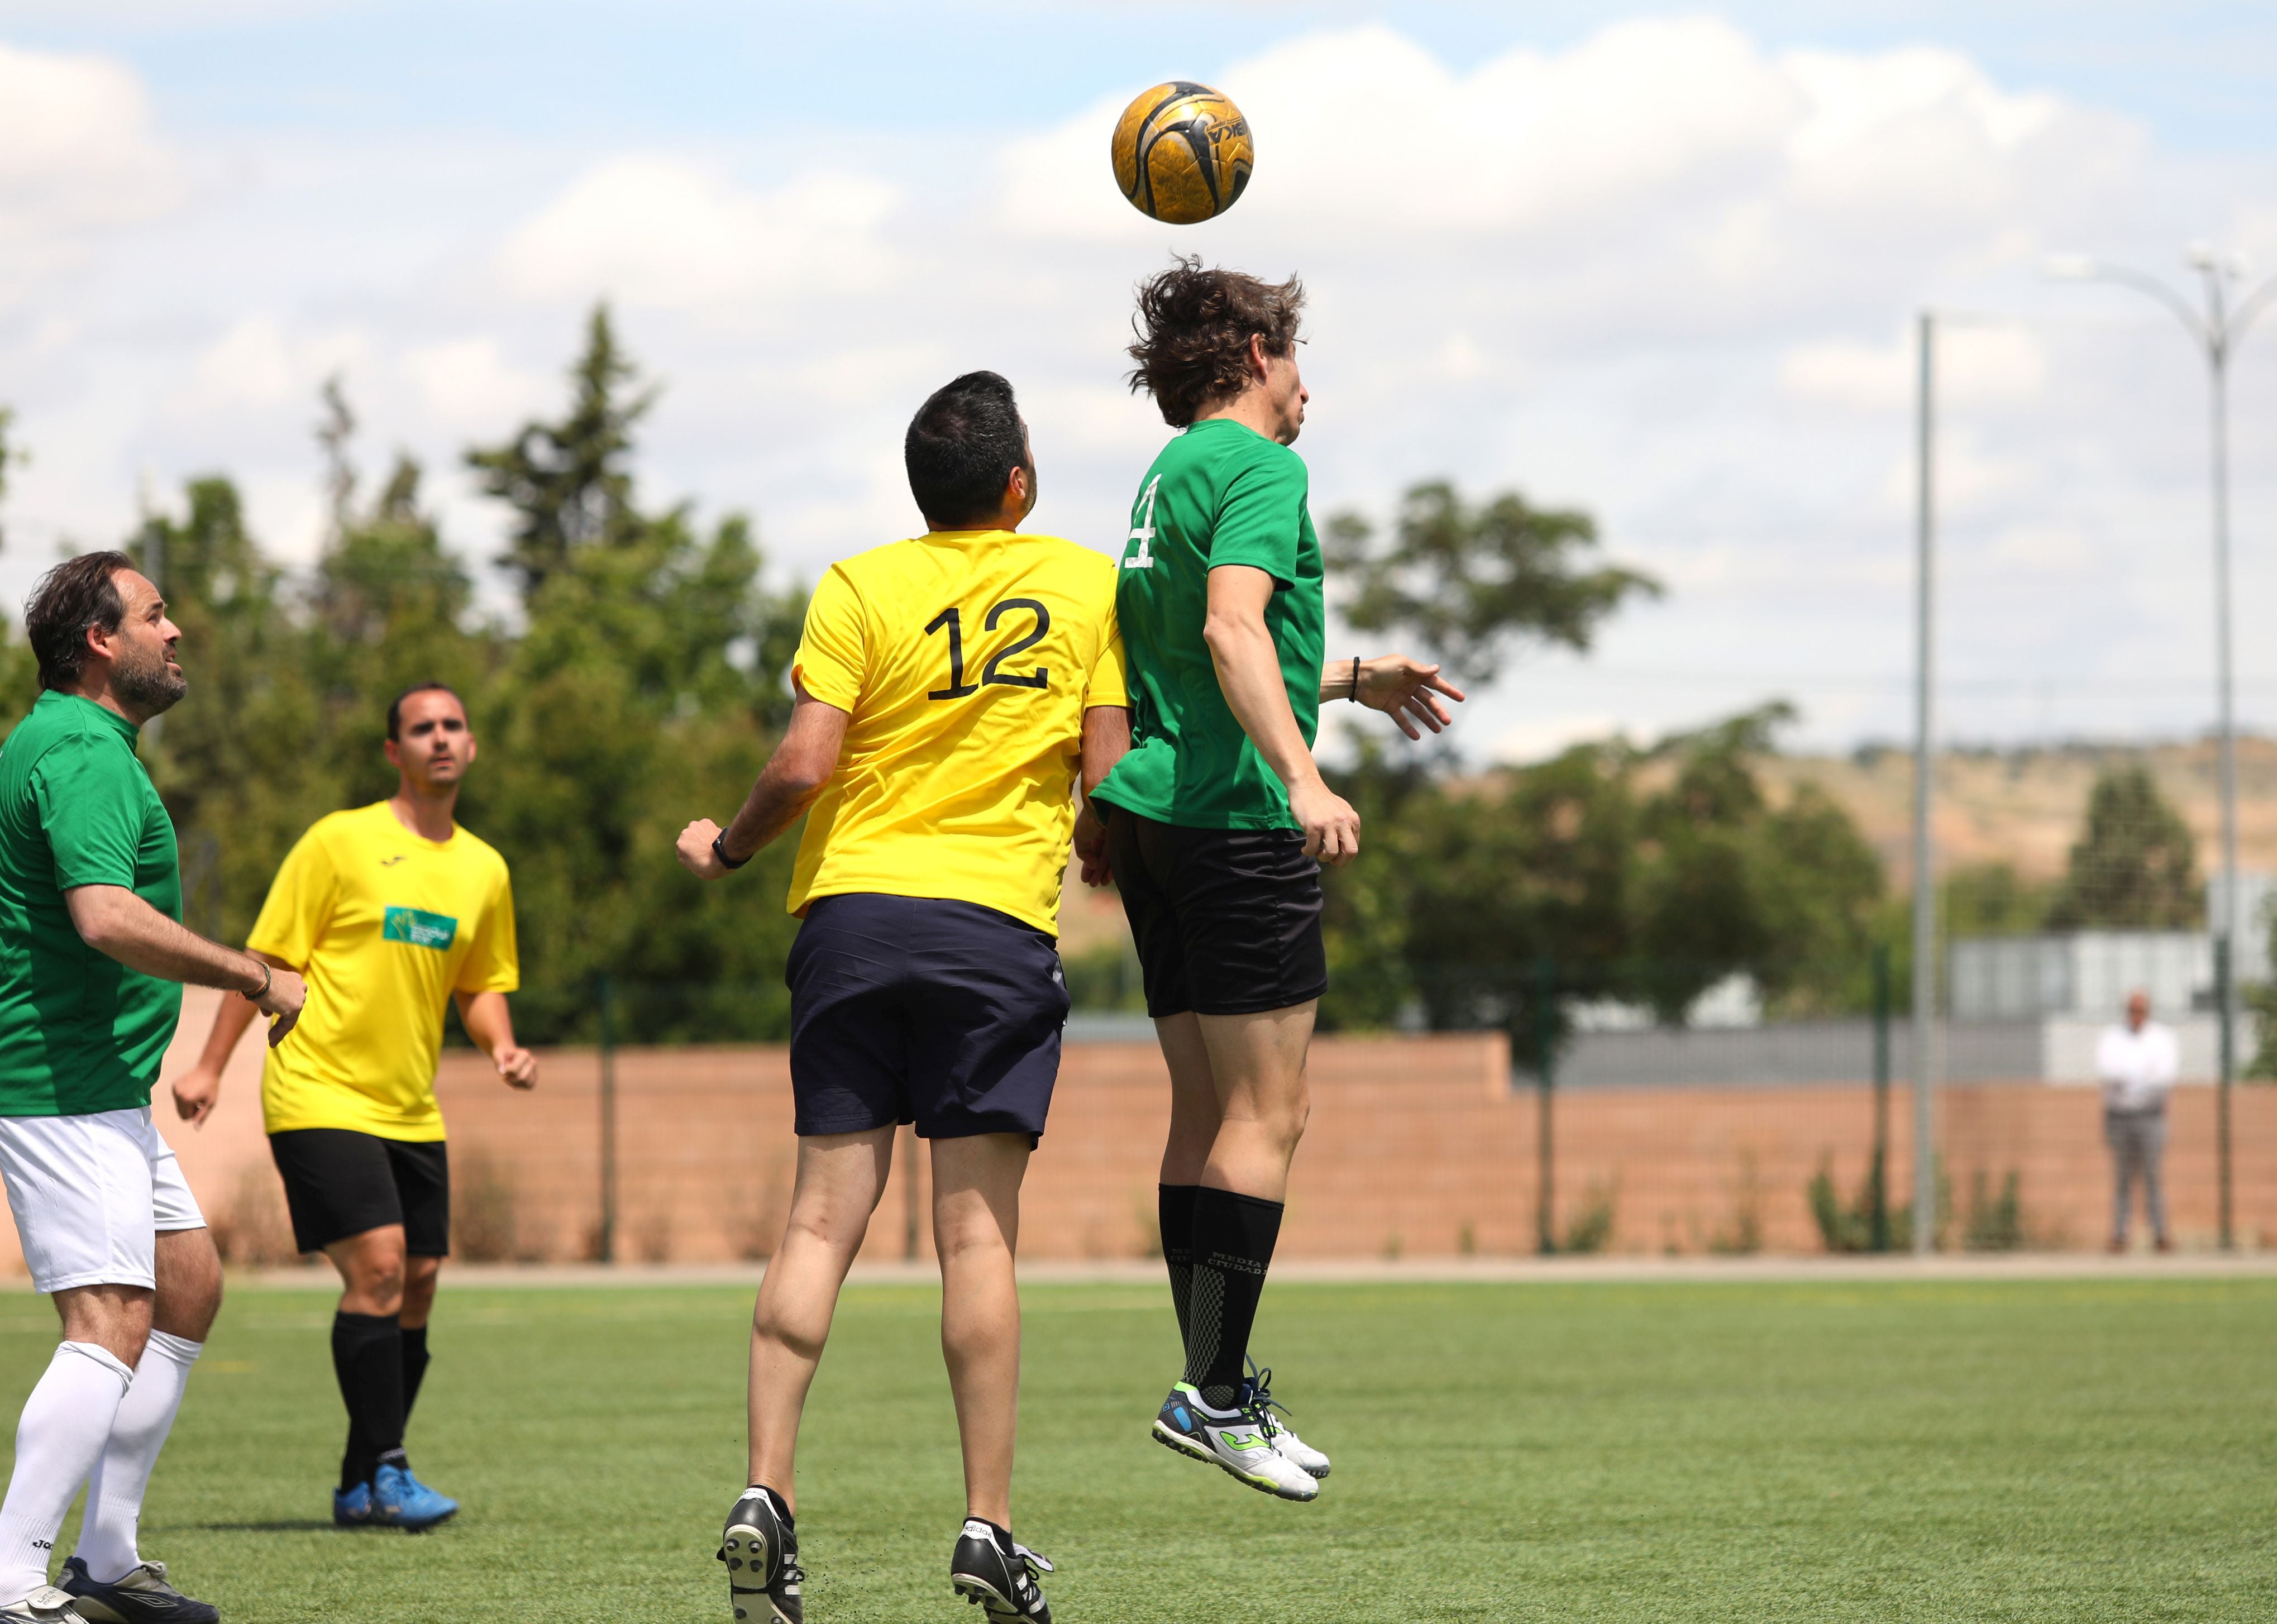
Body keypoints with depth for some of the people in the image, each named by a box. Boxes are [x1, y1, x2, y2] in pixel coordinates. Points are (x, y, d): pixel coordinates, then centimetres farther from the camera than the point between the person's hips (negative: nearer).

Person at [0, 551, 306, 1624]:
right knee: (112, 1326, -17)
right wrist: (256, 978, -22)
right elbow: (107, 917, -31)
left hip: (96, 1087, 11)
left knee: (189, 1287, 17)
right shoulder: (86, 756, -17)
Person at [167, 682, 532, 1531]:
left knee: (416, 1286, 2)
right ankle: (385, 1471, -13)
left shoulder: (483, 870, 11)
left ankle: (361, 1487, 12)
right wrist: (210, 1067, -7)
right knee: (378, 1265, -18)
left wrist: (502, 1048, 1)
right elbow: (268, 959, -3)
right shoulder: (341, 842, -6)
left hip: (411, 1112, 6)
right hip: (320, 1098, -6)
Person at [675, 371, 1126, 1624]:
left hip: (850, 908, 1)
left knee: (824, 1215, 2)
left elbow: (805, 762, -7)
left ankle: (765, 1495, -8)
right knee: (977, 1230, 0)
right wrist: (1096, 851, 24)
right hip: (998, 923, -1)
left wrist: (725, 850, 10)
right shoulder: (1087, 584, 5)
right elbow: (1109, 777, 2)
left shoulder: (859, 589, 2)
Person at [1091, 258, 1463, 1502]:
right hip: (1235, 820, -10)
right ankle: (1216, 1394, -11)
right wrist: (1302, 777, -33)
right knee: (1267, 1115, -8)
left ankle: (1215, 1386, 11)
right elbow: (1232, 626, -24)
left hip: (1158, 816, 10)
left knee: (1207, 1110, 11)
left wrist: (1353, 680, 42)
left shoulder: (1170, 476, 22)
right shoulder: (1257, 466, -8)